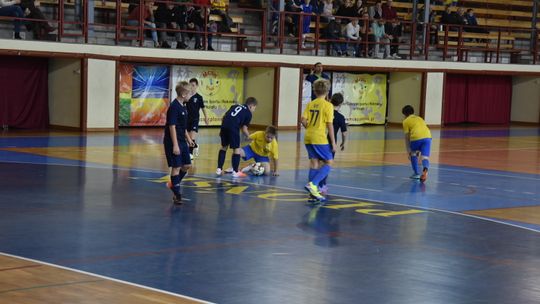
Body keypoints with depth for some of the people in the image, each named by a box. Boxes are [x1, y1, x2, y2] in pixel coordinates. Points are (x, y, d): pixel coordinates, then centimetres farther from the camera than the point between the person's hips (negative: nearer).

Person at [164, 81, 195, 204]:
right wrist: (175, 145, -22)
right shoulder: (174, 107, -18)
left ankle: (174, 185, 30)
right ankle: (176, 194, 3)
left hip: (182, 141, 9)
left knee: (187, 165, 13)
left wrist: (188, 138, 23)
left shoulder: (182, 106, 11)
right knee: (176, 167, -4)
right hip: (174, 142, -9)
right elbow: (172, 126, -21)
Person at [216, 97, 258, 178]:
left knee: (224, 147, 21)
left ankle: (219, 169, 21)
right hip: (233, 128, -6)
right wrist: (249, 137, 19)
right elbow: (244, 129, 3)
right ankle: (235, 172, 8)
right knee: (236, 149, 7)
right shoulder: (249, 113, 10)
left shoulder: (235, 106, 27)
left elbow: (224, 117, 22)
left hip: (224, 126, 6)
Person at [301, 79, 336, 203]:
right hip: (320, 139, -6)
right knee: (329, 163, 3)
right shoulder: (328, 105, -8)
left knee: (314, 163, 11)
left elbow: (303, 120, -2)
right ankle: (312, 184, -15)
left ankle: (313, 192, 11)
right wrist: (333, 142, -4)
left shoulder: (310, 104, 6)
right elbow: (329, 125, -10)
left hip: (308, 138, 6)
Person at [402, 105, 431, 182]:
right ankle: (425, 169, -32)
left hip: (416, 137, -3)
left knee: (413, 154, 24)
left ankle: (416, 173, 23)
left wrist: (408, 151, 14)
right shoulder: (420, 118, 34)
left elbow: (407, 137, 12)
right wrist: (419, 149, 43)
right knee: (425, 157, 0)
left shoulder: (406, 121, 18)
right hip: (427, 136, 3)